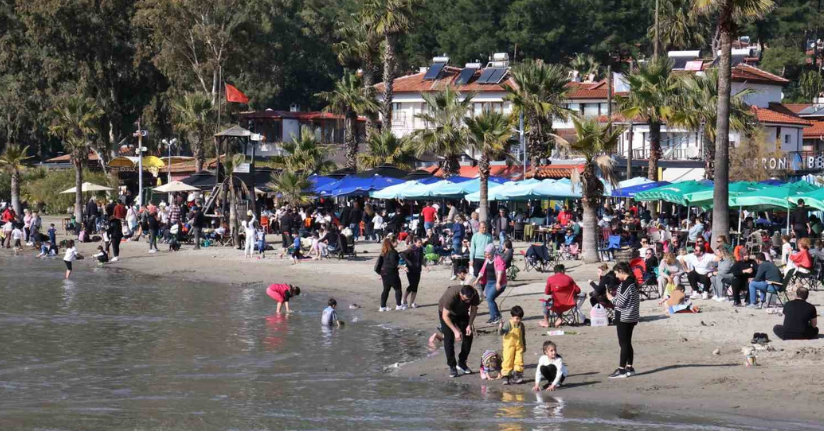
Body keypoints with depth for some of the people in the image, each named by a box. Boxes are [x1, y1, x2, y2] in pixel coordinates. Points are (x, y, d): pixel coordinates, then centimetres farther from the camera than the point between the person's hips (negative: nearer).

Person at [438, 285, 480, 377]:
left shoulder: (474, 294, -28)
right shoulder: (451, 296, -41)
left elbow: (474, 309, -9)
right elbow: (445, 316, -33)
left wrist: (470, 325, -21)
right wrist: (455, 331, -36)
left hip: (462, 313, 4)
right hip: (446, 312, -4)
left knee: (468, 336, -3)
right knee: (449, 339, -14)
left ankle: (462, 363, 11)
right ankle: (452, 366, -7)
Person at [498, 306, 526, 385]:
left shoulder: (521, 325, 5)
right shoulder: (508, 324, -11)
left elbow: (523, 336, 16)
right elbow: (501, 333, -20)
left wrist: (524, 346, 21)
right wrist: (500, 328, -42)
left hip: (519, 346, 4)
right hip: (509, 346, -4)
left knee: (519, 361, 1)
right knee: (508, 361, -2)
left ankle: (517, 375, 11)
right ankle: (505, 376, 6)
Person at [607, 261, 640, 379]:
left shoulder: (626, 284, -20)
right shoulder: (632, 282, 10)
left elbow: (620, 302, -20)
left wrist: (611, 297, -5)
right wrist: (615, 296, 12)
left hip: (624, 317, -10)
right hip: (631, 317, 10)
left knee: (623, 343, -6)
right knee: (627, 343, 16)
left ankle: (621, 370, -4)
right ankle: (629, 368, 21)